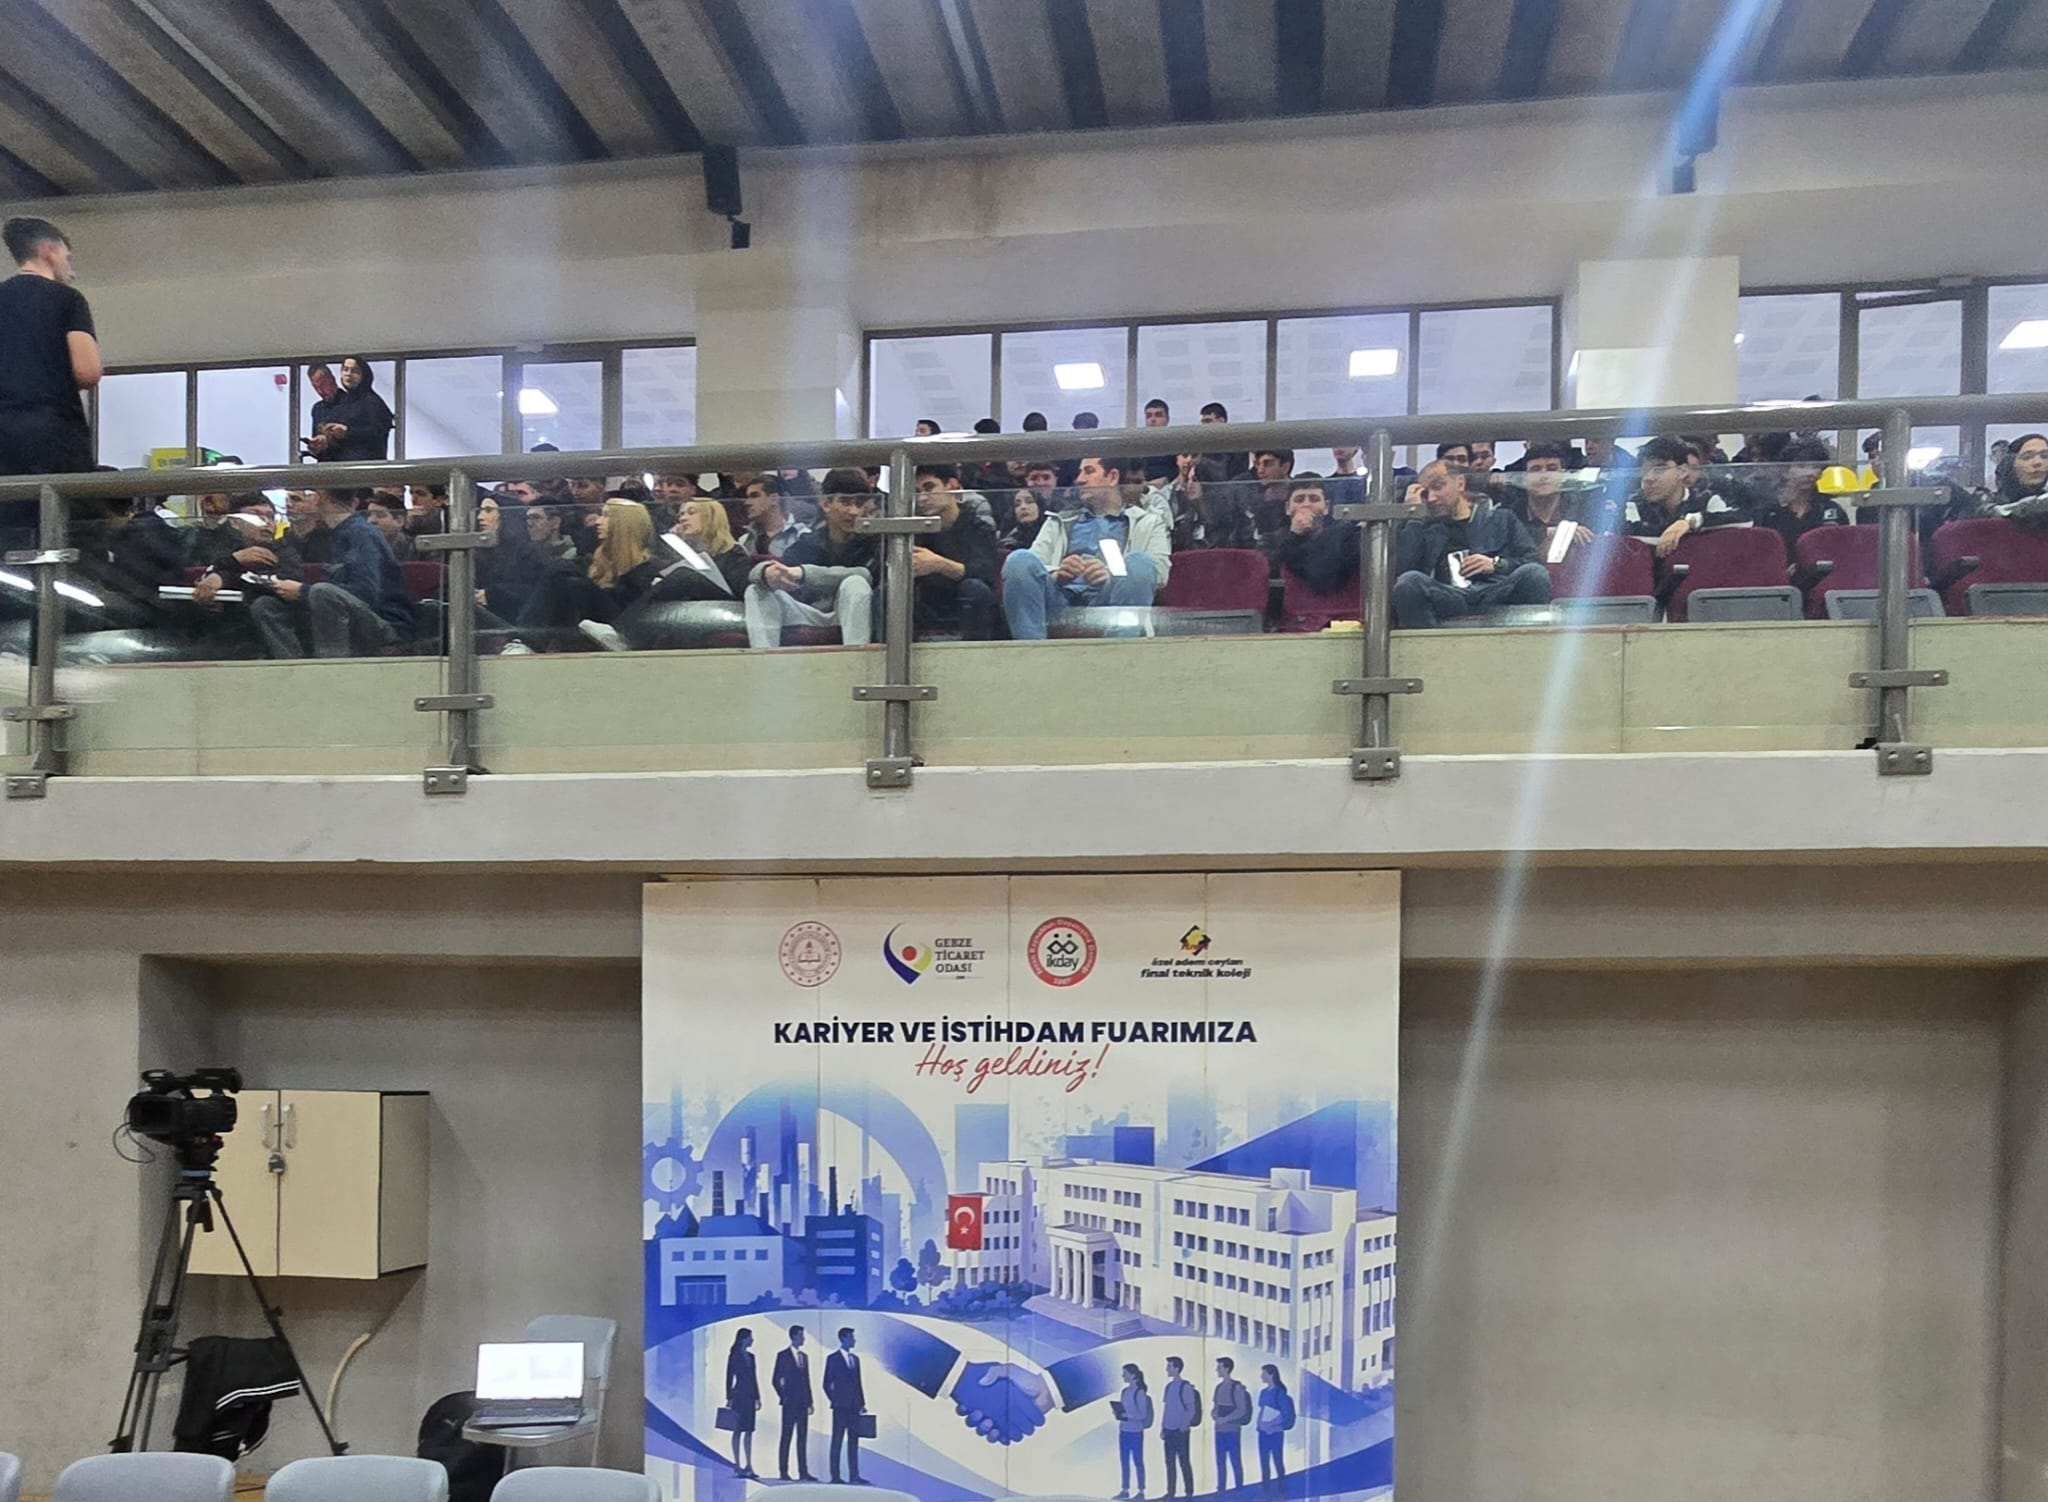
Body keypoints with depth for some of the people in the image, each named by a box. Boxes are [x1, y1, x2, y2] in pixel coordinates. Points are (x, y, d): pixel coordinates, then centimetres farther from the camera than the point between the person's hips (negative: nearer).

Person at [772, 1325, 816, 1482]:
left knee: (803, 1438, 5)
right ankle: (784, 1472, 2)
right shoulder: (783, 1355, -4)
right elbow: (775, 1380, -5)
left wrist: (810, 1401, 11)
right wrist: (783, 1396, -9)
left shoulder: (804, 1356, 14)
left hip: (803, 1404, 6)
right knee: (786, 1437, -1)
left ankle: (803, 1472, 6)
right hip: (790, 1403, -6)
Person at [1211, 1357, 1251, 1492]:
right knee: (1220, 1462, 10)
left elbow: (1242, 1410, -12)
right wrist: (1213, 1413, -3)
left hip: (1232, 1430, -7)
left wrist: (1225, 1419, -17)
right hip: (1219, 1430, 7)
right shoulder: (1219, 1387, 12)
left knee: (1235, 1462, -1)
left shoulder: (1237, 1387, -9)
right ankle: (1220, 1490, 17)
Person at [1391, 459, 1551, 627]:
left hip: (1498, 593, 0)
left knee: (1535, 574, -30)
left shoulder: (1501, 518, 28)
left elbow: (1533, 561, 17)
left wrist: (1497, 565, -2)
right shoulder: (1425, 530, 29)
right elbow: (1401, 570, 9)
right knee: (1409, 581, -31)